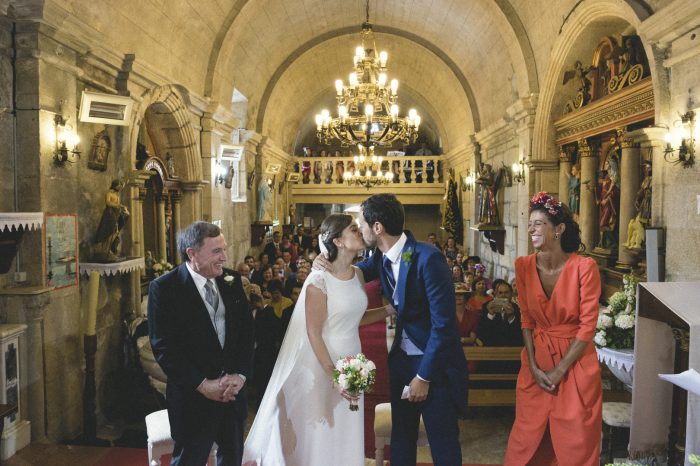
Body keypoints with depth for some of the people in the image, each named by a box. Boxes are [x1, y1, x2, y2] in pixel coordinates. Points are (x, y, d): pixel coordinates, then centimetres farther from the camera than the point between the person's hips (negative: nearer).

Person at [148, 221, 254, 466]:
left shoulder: (231, 280, 2)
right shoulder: (164, 288, -13)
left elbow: (246, 330, 4)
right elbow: (163, 347, -15)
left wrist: (240, 374, -8)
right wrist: (203, 385, -18)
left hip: (234, 391, 5)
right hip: (193, 399, -5)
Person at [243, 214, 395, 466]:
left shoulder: (357, 274, 2)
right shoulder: (319, 280, -19)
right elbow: (313, 333, -16)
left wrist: (390, 309, 4)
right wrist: (334, 375, -17)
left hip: (351, 361, 6)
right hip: (322, 362, -6)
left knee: (346, 433, 16)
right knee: (319, 433, 10)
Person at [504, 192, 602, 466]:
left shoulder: (584, 266, -16)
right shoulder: (524, 266, -5)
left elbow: (588, 326, -13)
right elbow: (527, 319, 1)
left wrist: (558, 371, -12)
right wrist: (533, 366, -6)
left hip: (574, 361, -3)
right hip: (537, 360, 3)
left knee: (576, 443, 11)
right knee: (528, 435, 13)